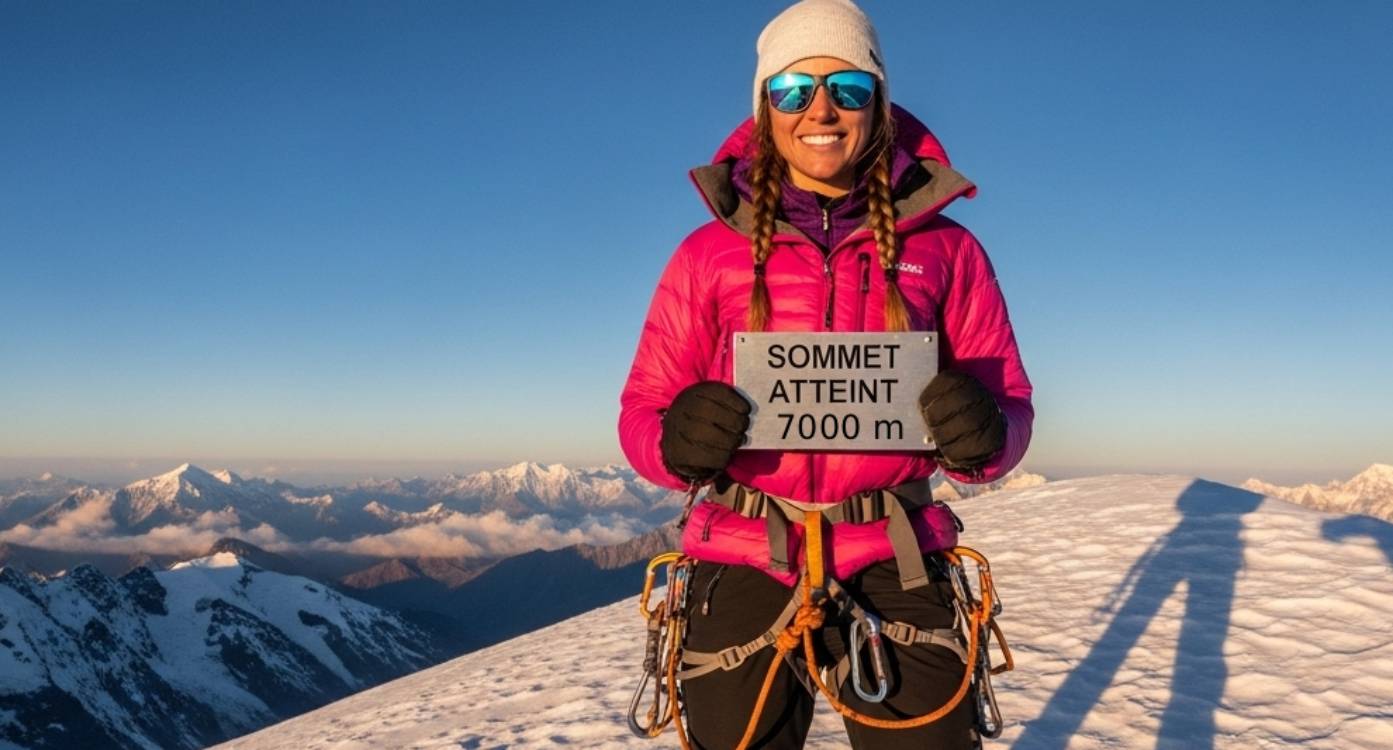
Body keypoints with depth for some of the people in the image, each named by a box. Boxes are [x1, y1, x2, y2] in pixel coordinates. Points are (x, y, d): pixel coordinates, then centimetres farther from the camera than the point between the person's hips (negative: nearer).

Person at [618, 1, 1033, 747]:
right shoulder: (710, 252, 2)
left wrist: (984, 434, -19)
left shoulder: (944, 249, 3)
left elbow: (1010, 407, 5)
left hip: (893, 571, 0)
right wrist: (676, 442, -21)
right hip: (744, 568, 1)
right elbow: (641, 411, 3)